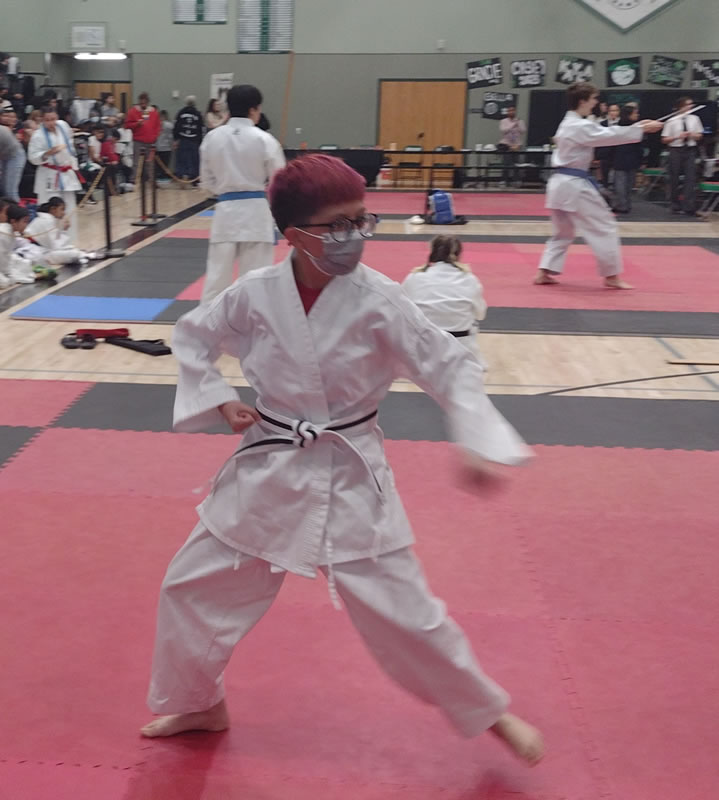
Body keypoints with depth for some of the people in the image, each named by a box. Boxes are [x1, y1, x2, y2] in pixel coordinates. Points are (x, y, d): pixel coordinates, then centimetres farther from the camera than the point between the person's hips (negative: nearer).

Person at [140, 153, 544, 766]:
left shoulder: (379, 301, -16)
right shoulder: (255, 294, -9)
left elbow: (451, 368, -14)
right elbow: (194, 337, 9)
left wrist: (479, 444, -28)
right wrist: (217, 399, -5)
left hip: (351, 476, -3)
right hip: (268, 470, 3)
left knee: (404, 612, 1)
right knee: (192, 587, 11)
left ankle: (491, 713, 26)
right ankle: (198, 704, 39)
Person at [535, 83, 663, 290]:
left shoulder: (569, 124, 16)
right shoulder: (581, 127, -16)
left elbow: (604, 134, 18)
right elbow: (611, 136, -16)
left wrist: (636, 126, 14)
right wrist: (642, 129, -9)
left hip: (560, 184, 10)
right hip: (575, 186, -10)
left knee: (563, 232, 20)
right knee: (605, 228, 1)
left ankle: (545, 272, 14)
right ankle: (611, 276, 7)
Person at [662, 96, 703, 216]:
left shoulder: (694, 119, 4)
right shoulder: (672, 121, -4)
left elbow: (700, 135, 13)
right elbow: (664, 139, -2)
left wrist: (693, 135, -9)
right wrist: (677, 137, -15)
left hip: (690, 151, 2)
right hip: (676, 151, -2)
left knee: (690, 179, -6)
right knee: (675, 180, 7)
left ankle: (689, 208, -4)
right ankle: (676, 206, 22)